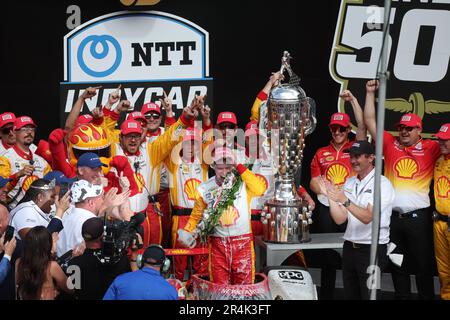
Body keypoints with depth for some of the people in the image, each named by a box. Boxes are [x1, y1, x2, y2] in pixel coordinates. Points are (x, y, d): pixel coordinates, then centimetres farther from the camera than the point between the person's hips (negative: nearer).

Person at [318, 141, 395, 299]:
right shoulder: (349, 183, 11)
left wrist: (344, 200, -31)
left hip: (372, 250, -7)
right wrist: (330, 197, -8)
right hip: (350, 248, 7)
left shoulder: (382, 184, -10)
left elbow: (367, 217, -21)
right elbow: (340, 219, 5)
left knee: (368, 295, -5)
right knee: (351, 295, 12)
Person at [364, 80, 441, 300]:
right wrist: (370, 93, 5)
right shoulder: (390, 144, 6)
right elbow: (369, 121, 8)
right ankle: (401, 296, 22)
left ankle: (427, 296, 14)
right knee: (397, 264, 12)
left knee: (423, 264, 5)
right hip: (393, 214, 2)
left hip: (418, 216, -2)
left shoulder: (430, 148, 1)